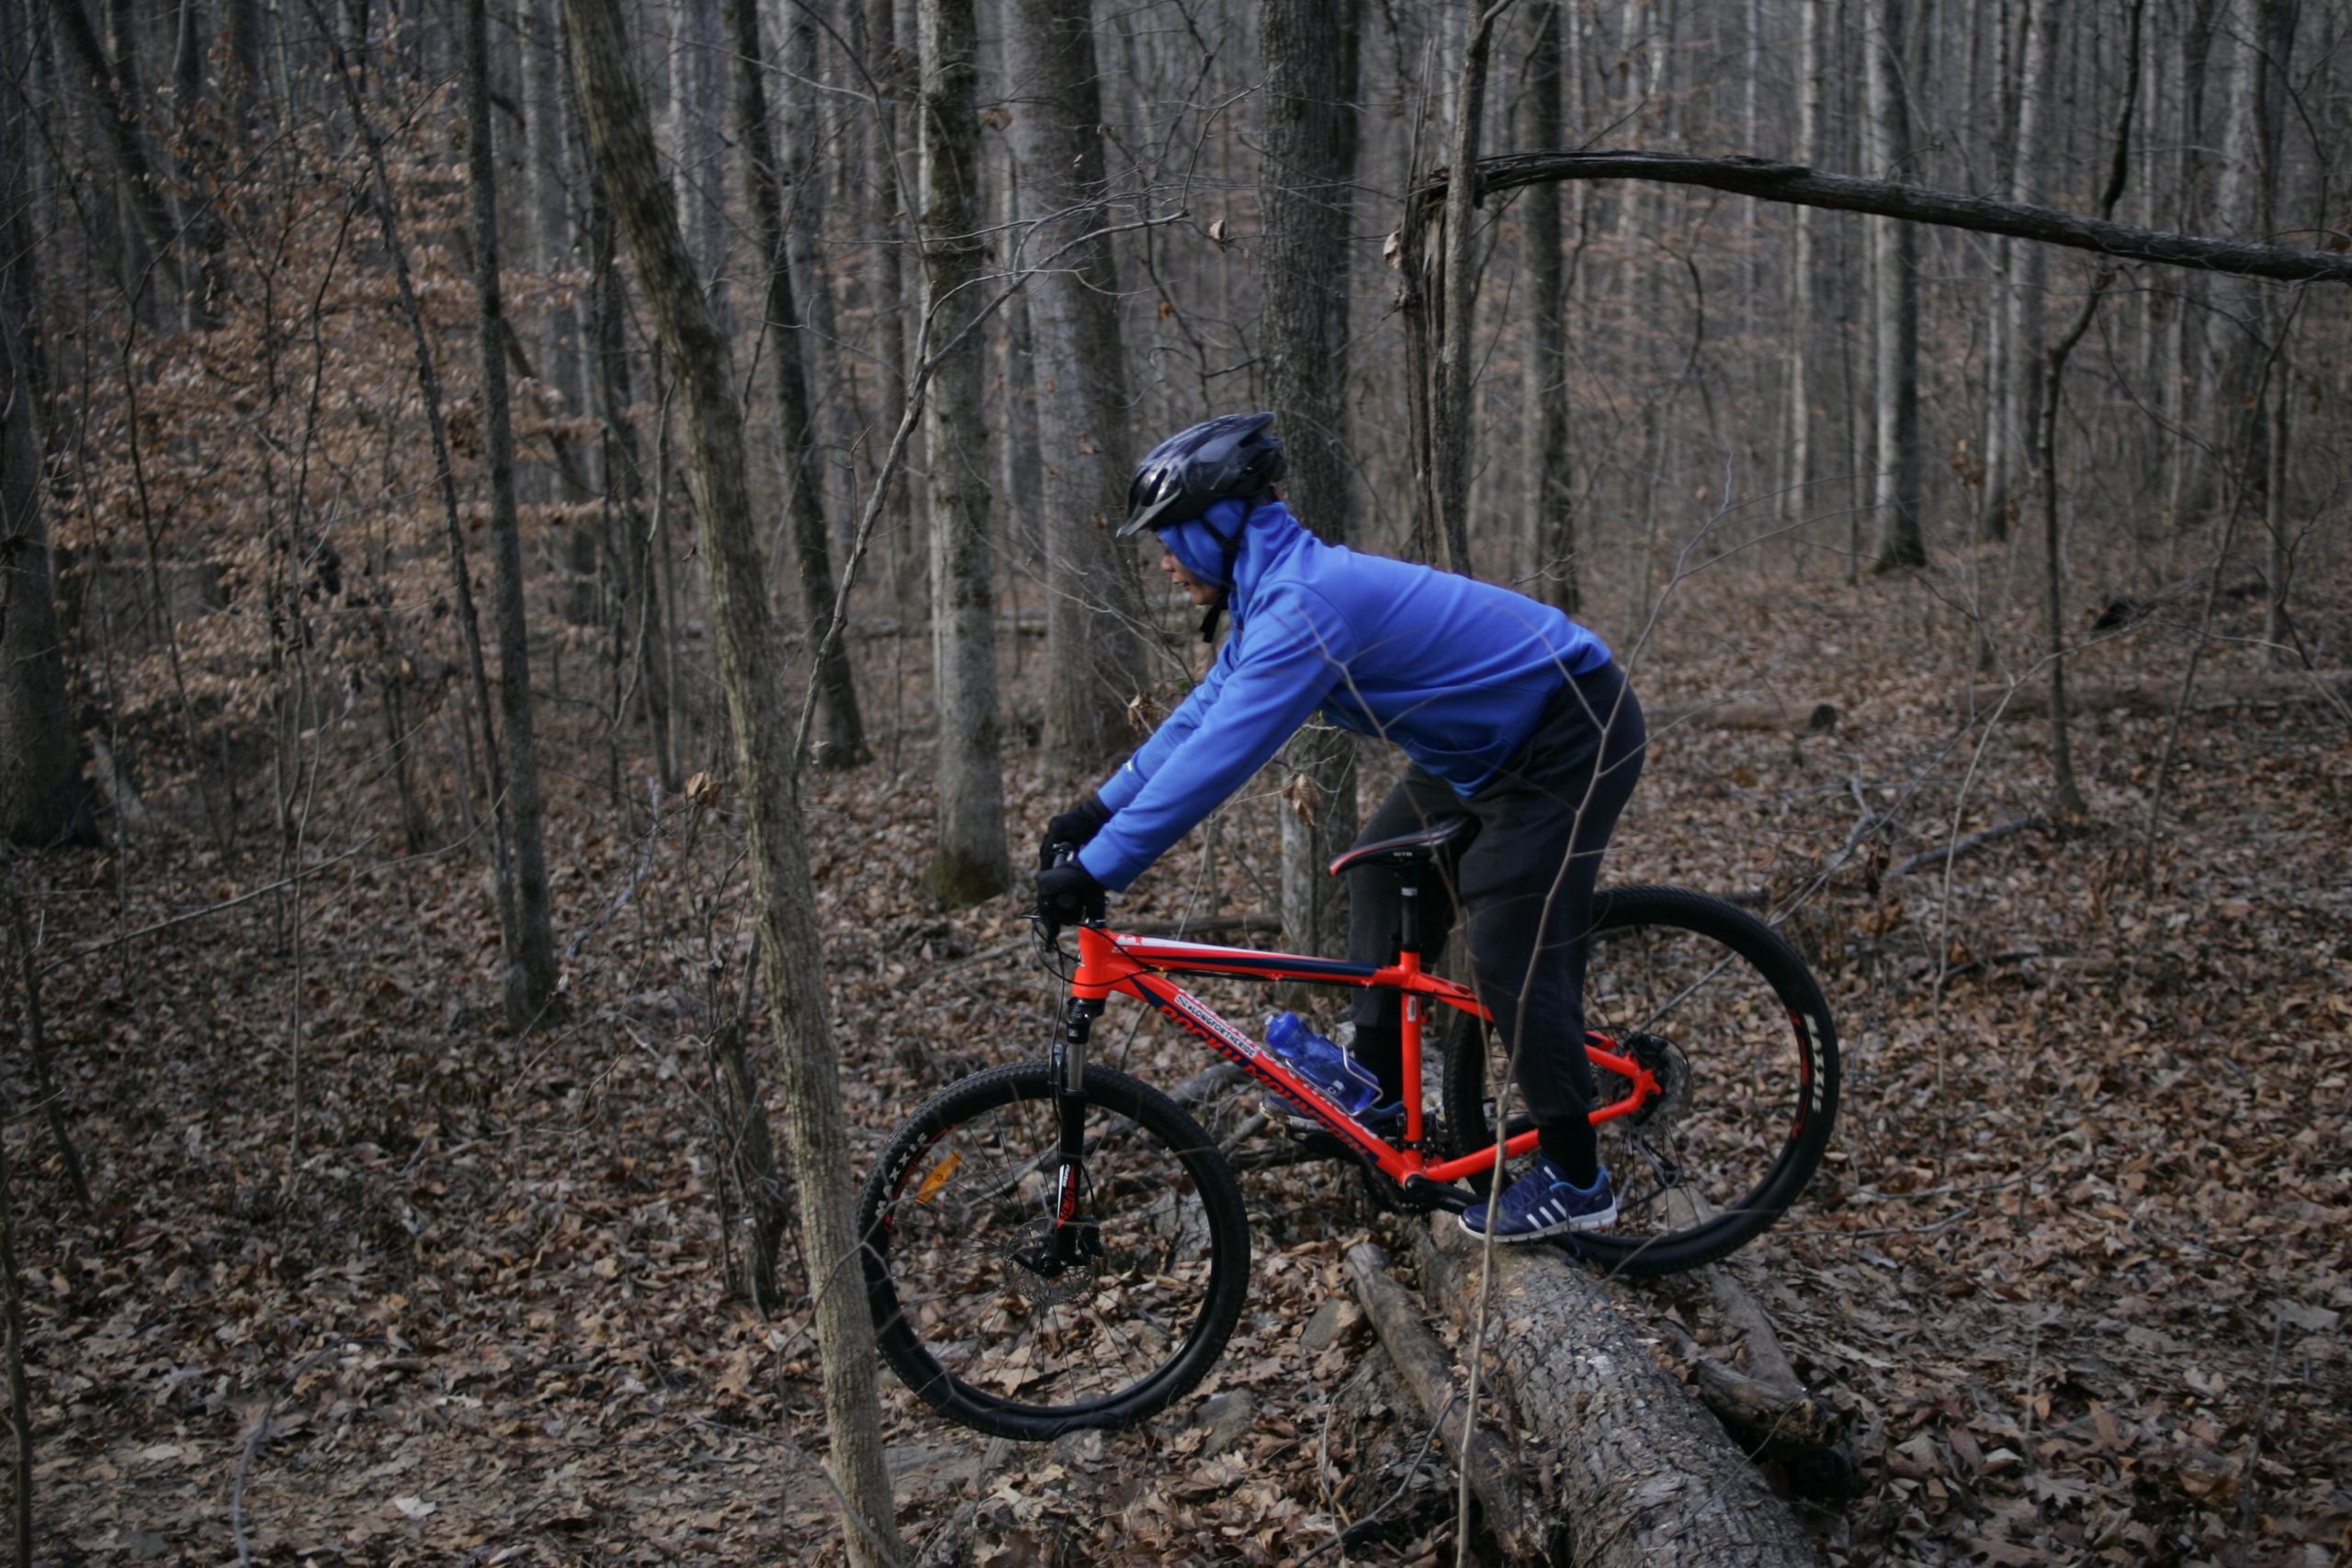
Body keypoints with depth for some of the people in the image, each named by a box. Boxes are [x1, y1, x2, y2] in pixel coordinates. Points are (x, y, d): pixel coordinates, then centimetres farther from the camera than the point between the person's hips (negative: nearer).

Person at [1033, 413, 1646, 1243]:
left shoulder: (1305, 605, -29)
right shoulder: (1274, 587, 3)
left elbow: (1218, 756, -33)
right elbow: (1203, 711, 11)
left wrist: (1097, 869, -30)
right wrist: (1103, 808, 7)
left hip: (1571, 737, -10)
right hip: (1495, 739, 10)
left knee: (1514, 955, -9)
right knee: (1383, 877, 14)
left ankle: (1574, 1180, 4)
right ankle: (1384, 1096, 23)